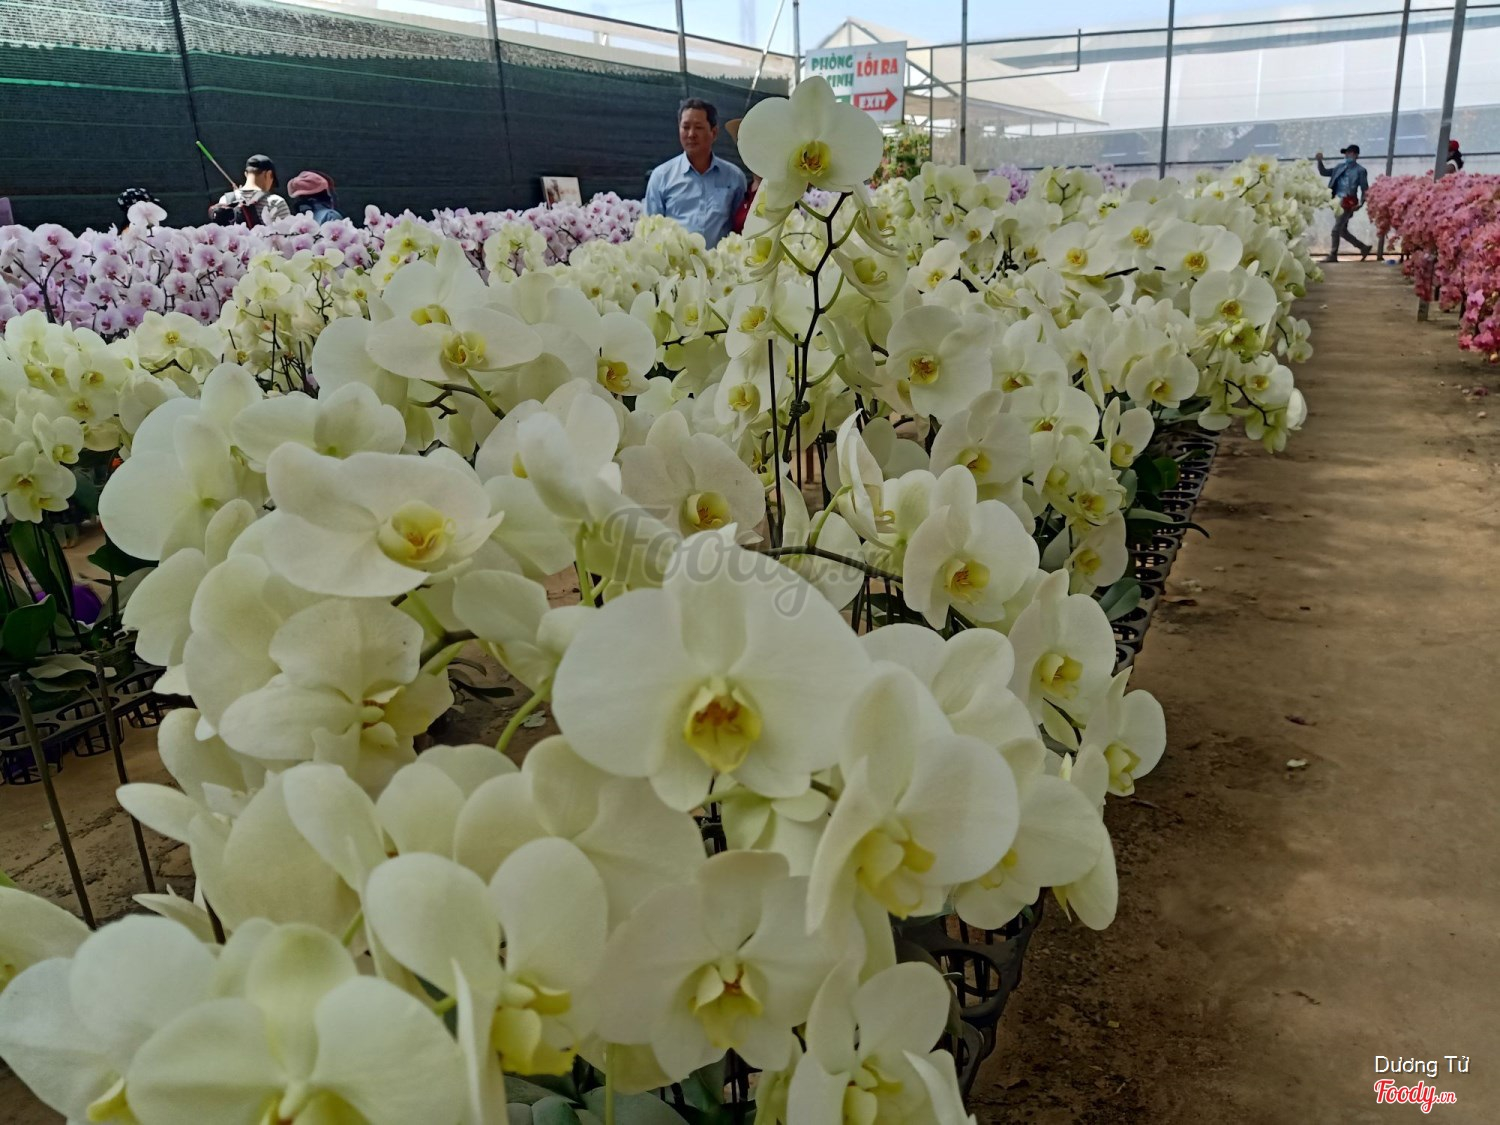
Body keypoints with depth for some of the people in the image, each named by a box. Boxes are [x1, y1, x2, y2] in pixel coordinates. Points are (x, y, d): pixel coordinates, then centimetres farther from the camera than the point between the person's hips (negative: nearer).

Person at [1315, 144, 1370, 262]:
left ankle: (1332, 255, -5)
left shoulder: (1360, 170, 0)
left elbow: (1364, 189, -2)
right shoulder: (1339, 167, 15)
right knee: (1342, 231, 11)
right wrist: (1320, 161, 2)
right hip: (1338, 202, 7)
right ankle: (1364, 247, 23)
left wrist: (1361, 203, -15)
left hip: (1349, 203, -7)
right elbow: (1324, 172, 17)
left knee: (1336, 230, -12)